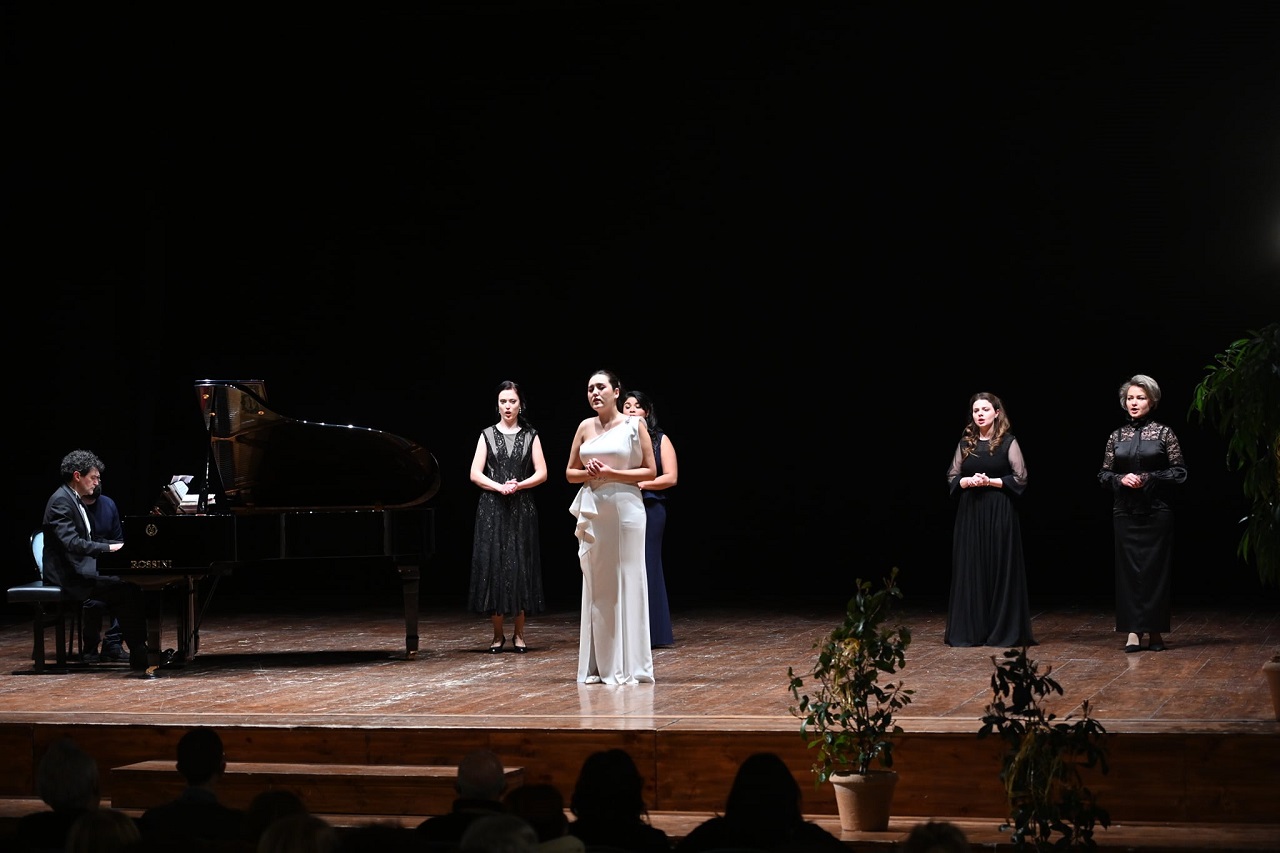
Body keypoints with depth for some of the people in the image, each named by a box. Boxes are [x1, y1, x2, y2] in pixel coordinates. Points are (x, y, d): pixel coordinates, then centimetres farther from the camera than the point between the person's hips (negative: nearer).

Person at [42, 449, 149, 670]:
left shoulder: (74, 500, 17)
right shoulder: (61, 501, -15)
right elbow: (71, 542, -26)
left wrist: (120, 546, 7)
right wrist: (109, 548, -24)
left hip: (80, 567, 10)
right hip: (69, 574, -10)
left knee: (129, 585, -3)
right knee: (128, 589, -20)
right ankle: (139, 655, -16)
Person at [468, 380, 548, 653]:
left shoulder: (530, 435, 8)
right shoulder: (487, 435, 7)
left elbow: (541, 473, 2)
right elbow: (475, 474, 1)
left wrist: (519, 485, -13)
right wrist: (499, 487, -14)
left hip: (521, 508, 0)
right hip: (492, 508, 0)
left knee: (520, 567, -2)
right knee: (493, 565, -4)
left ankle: (519, 633, 4)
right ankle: (498, 634, 2)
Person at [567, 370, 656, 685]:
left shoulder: (634, 425, -1)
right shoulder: (585, 427, 10)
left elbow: (650, 472, -3)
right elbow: (570, 472, 15)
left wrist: (612, 473, -13)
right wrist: (588, 473, -6)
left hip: (625, 508, -4)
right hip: (593, 511, 4)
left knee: (625, 582, -1)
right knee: (595, 585, 5)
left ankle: (627, 665, 5)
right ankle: (597, 665, 10)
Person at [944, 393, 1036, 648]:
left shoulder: (1008, 442, -1)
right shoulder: (965, 443, 9)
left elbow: (1020, 478, -5)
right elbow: (952, 476, 11)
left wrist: (991, 481, -14)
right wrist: (969, 481, -9)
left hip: (1000, 512, -4)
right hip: (970, 512, 4)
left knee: (1000, 567, -2)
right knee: (970, 568, 2)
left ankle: (1003, 631, 4)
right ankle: (969, 630, 7)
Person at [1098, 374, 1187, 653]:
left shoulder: (1164, 433, 0)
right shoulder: (1116, 436, 8)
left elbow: (1179, 473, -2)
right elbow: (1103, 474, 10)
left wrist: (1148, 478, -13)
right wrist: (1121, 478, -10)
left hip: (1156, 512, -2)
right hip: (1125, 512, 3)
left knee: (1155, 568, -1)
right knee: (1128, 568, -1)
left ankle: (1155, 631, 7)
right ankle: (1133, 631, 2)